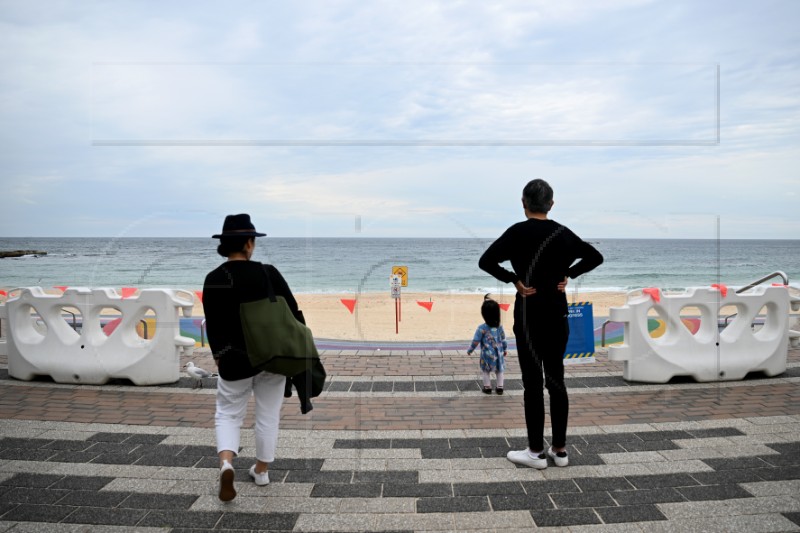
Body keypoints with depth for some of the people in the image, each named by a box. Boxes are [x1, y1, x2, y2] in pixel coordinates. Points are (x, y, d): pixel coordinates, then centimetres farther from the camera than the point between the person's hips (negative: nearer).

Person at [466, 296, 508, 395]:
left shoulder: (482, 328, -17)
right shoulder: (499, 327, -2)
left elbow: (476, 341, -12)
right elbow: (503, 339, 9)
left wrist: (470, 350, 2)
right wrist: (505, 349, 26)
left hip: (487, 355, -4)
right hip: (498, 353, 4)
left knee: (486, 371, 13)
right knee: (499, 371, 17)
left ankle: (487, 387, 17)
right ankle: (500, 387, 19)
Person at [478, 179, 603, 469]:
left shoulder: (519, 232, -10)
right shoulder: (563, 233, 5)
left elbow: (486, 261, -20)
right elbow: (595, 256, 14)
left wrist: (514, 280, -11)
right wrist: (567, 274, 7)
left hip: (530, 314, -5)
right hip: (558, 314, 5)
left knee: (532, 383, 1)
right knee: (556, 380, 11)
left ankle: (536, 452, 8)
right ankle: (559, 449, 17)